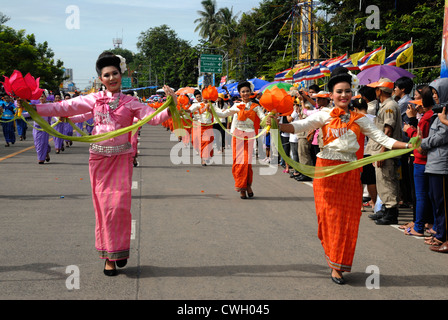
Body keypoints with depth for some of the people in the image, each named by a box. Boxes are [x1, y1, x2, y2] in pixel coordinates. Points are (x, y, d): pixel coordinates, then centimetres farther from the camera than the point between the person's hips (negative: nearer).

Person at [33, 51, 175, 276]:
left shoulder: (131, 103, 3)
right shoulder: (94, 99, 6)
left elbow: (154, 118, -6)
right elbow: (64, 108, 9)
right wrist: (33, 108, 6)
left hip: (122, 158, -1)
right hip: (99, 157, 1)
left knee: (120, 204, -6)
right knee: (103, 205, 2)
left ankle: (120, 249, 15)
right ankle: (109, 256, 11)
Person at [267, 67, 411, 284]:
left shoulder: (359, 119, 10)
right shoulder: (325, 115, 3)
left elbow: (382, 138, 5)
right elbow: (300, 126, -10)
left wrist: (407, 145, -8)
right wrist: (278, 126, -28)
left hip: (350, 172, 2)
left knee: (348, 218, 4)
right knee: (330, 215, -2)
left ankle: (338, 264, 19)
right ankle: (335, 264, 10)